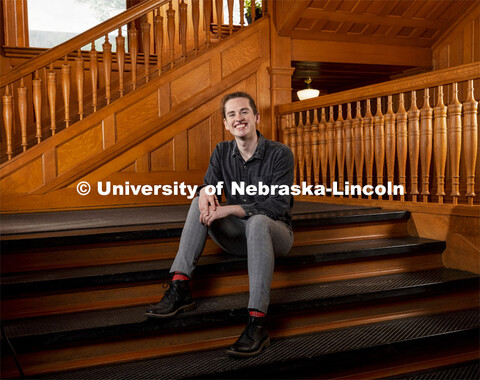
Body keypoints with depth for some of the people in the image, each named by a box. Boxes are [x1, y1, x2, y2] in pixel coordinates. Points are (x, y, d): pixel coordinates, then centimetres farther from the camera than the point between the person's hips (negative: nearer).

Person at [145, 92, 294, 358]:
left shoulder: (279, 154, -11)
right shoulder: (222, 152, 5)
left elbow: (278, 205, -20)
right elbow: (209, 185, -1)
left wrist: (230, 209, -28)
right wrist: (205, 191, -28)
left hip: (275, 234, -5)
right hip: (237, 236, 5)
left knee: (258, 221, -38)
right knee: (200, 204, -16)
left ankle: (257, 324, -46)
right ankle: (179, 288, -27)